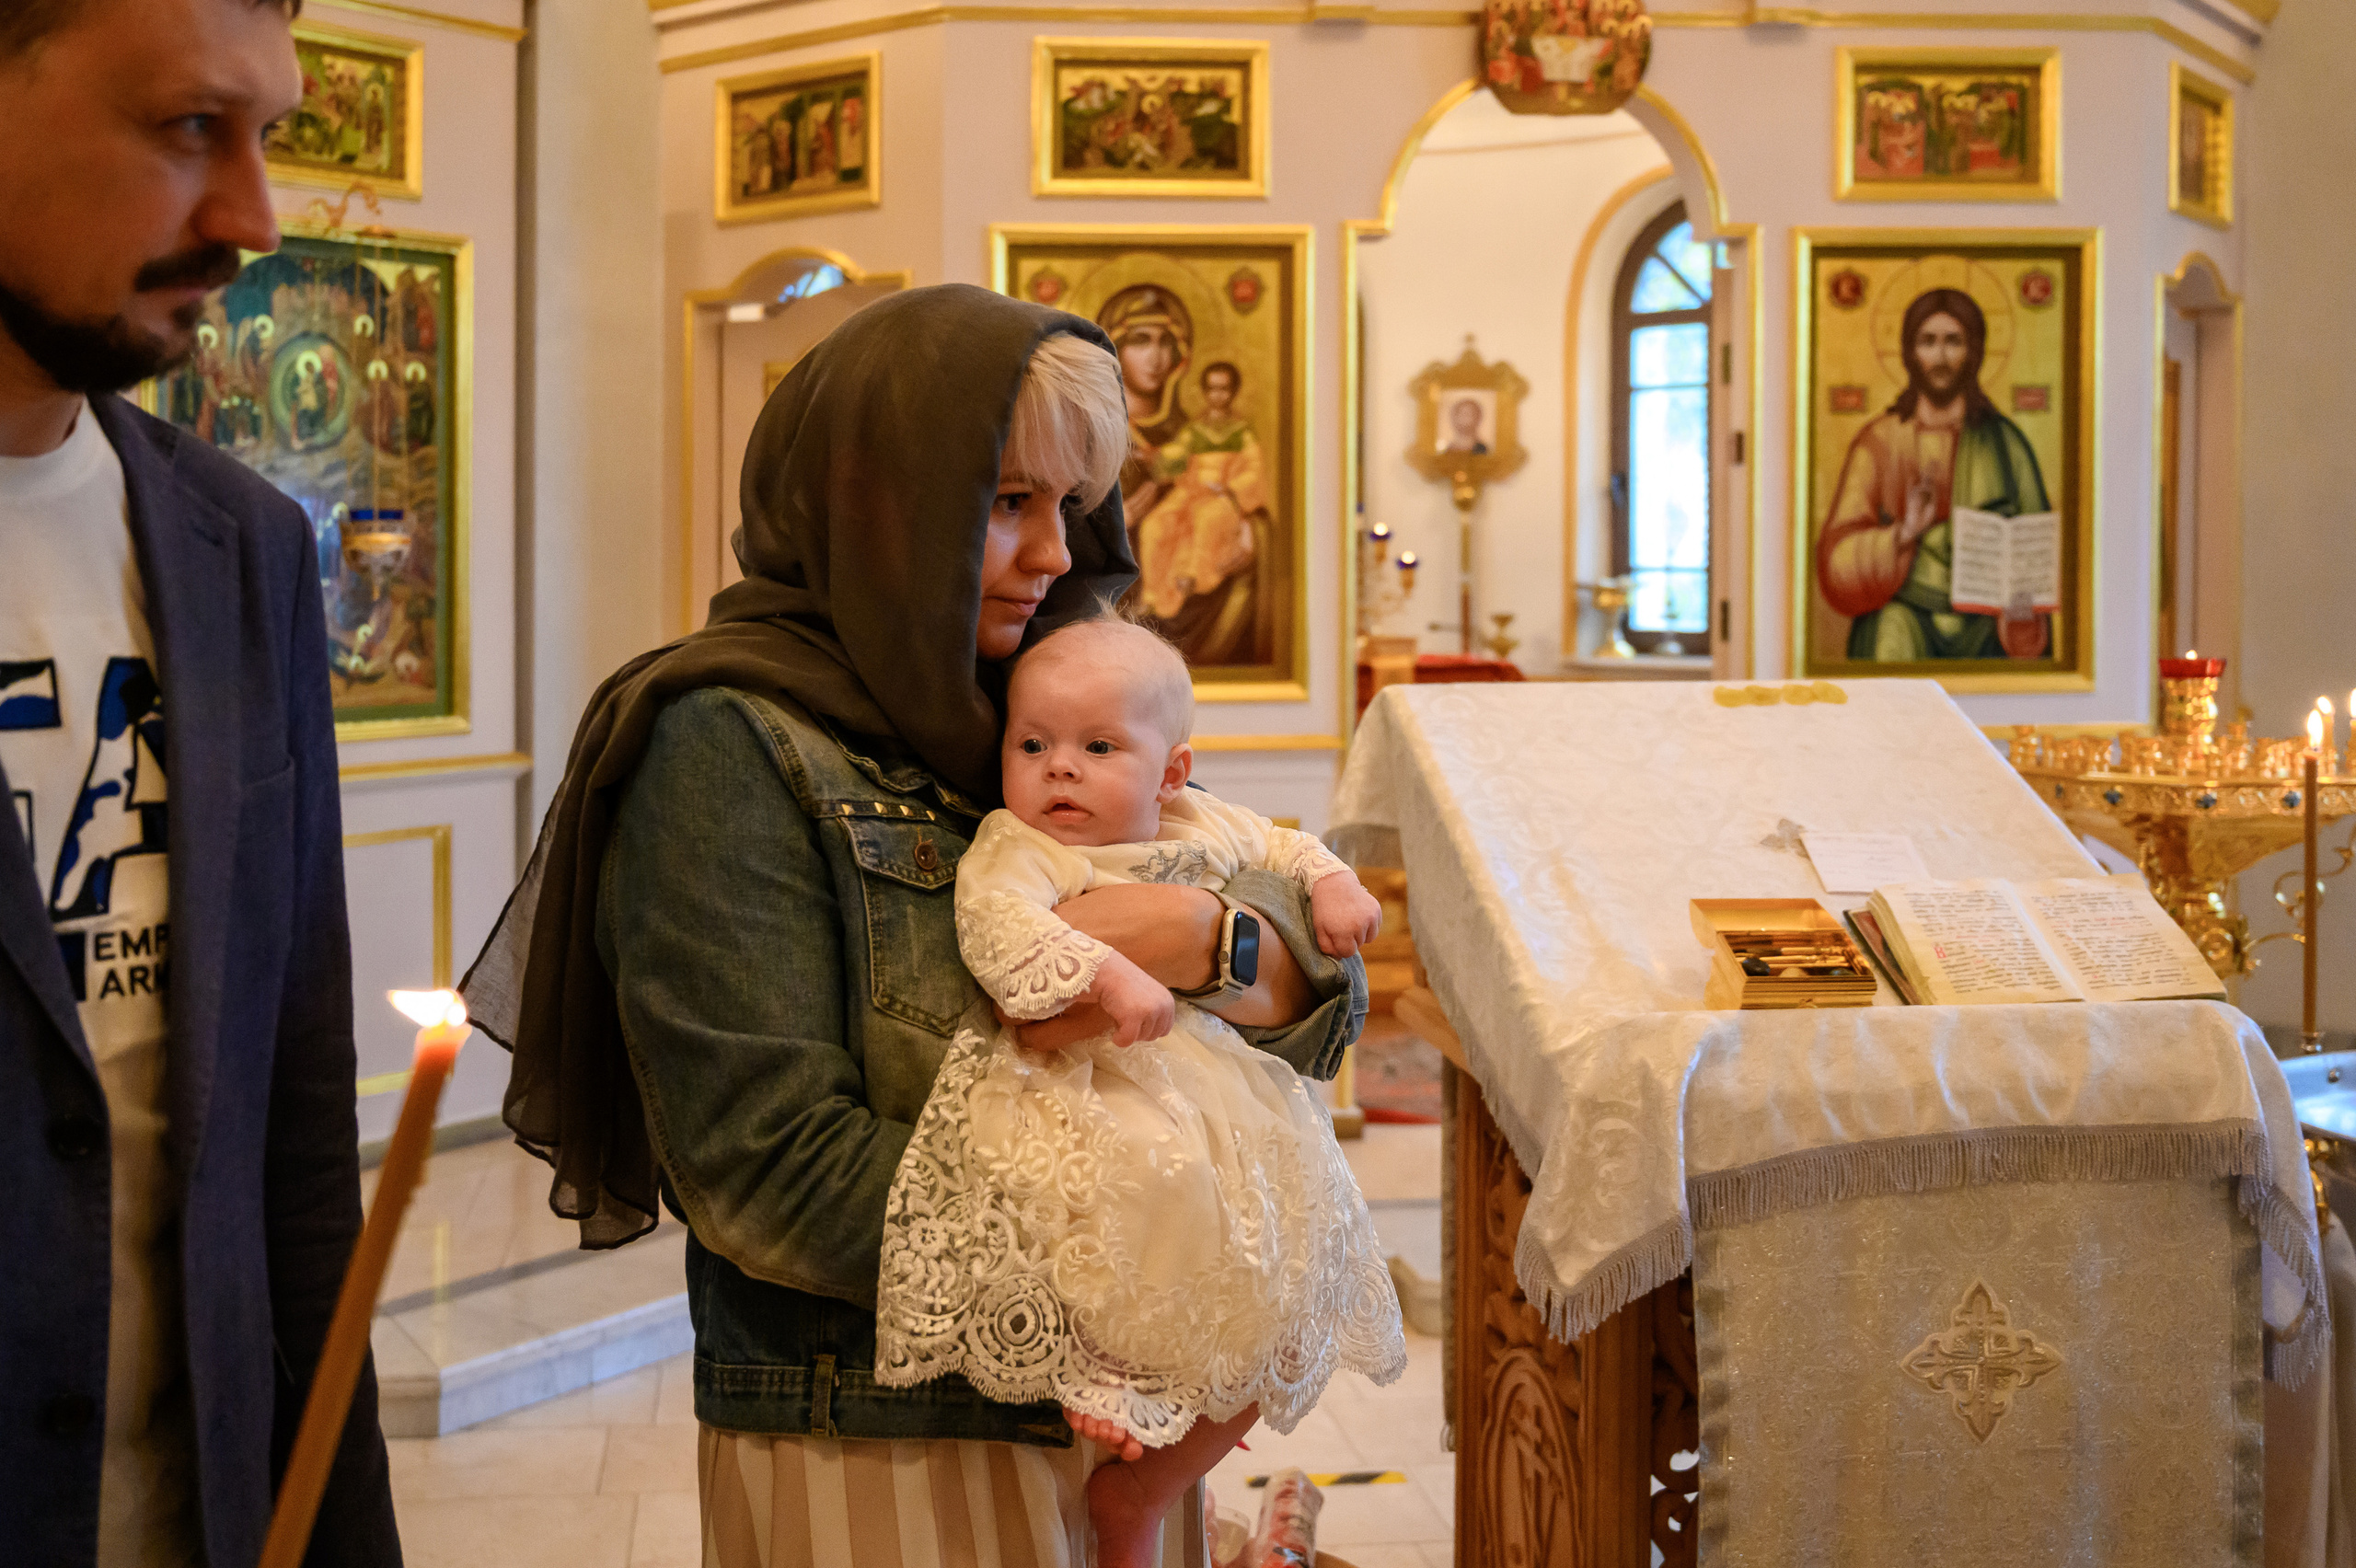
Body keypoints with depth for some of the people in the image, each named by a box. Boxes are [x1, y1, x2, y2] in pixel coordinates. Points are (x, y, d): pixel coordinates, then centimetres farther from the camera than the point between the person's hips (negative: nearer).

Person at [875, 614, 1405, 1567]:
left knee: (1277, 1310, 3)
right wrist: (1105, 974, -38)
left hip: (1213, 1088, 7)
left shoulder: (1203, 827, 12)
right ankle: (1089, 1376, -12)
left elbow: (1279, 846, 31)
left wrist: (1332, 884, 11)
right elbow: (995, 925, -27)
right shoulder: (1016, 847, -7)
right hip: (1081, 1092, -7)